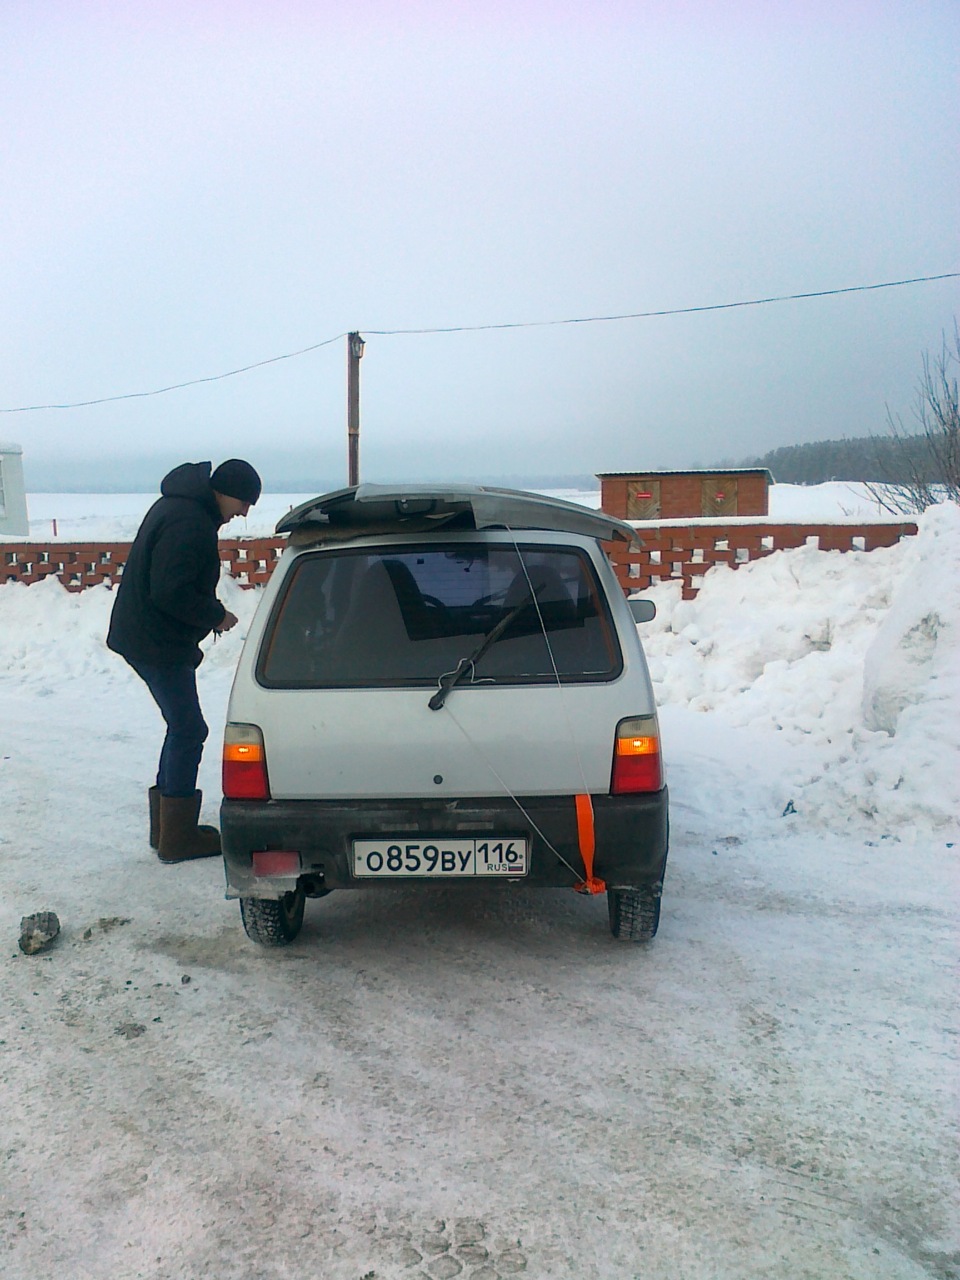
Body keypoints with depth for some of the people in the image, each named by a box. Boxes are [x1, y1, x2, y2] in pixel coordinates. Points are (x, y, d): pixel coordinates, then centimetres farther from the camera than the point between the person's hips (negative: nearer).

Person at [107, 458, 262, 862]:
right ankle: (177, 839, 4)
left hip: (144, 636, 11)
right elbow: (171, 593, -28)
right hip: (157, 644, -11)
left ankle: (167, 828, 25)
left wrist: (210, 612, 9)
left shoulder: (178, 505, 13)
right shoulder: (190, 524, -22)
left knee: (183, 728, 16)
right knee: (188, 731, -3)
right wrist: (216, 616, -14)